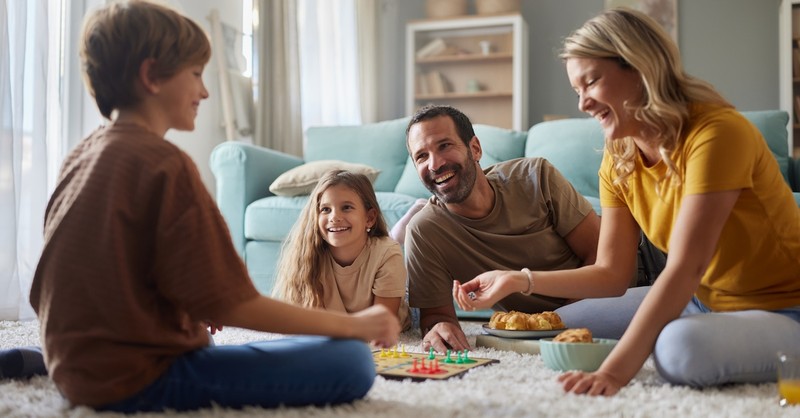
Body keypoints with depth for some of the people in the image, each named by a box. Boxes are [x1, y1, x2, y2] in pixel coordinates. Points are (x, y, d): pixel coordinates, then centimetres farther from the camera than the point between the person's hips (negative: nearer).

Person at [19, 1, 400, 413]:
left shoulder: (80, 156, 9)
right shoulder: (165, 163, -17)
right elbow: (230, 304, -19)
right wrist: (355, 324, -11)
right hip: (139, 381, -10)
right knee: (351, 361, -18)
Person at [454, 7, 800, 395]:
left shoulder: (716, 133, -24)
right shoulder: (617, 160, -1)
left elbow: (684, 269, -33)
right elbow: (611, 270, 1)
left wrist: (613, 372, -39)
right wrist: (519, 281, -11)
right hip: (702, 302, 7)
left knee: (682, 345, -36)